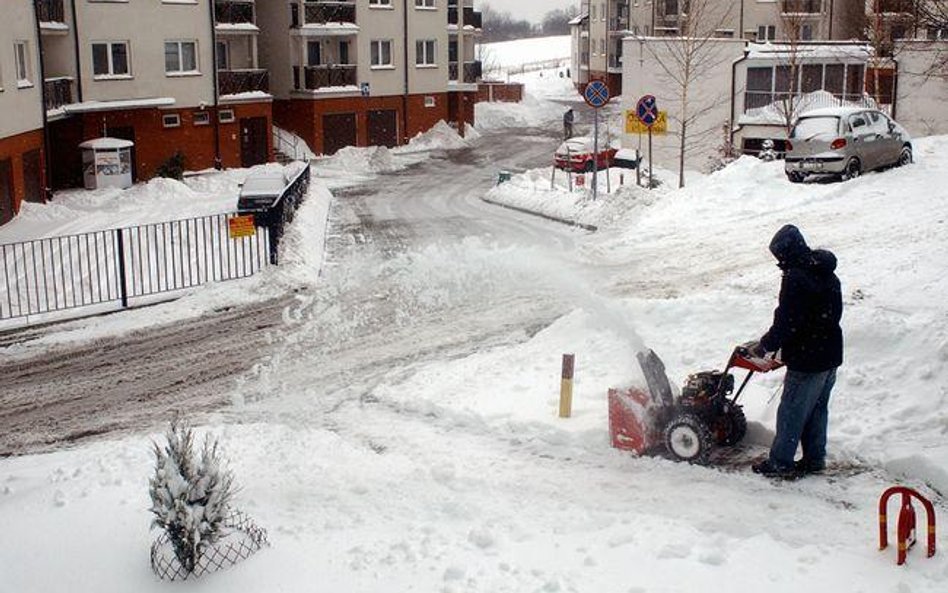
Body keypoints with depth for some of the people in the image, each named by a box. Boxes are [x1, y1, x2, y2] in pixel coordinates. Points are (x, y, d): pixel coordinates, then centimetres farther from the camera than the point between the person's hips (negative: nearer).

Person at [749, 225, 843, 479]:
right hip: (830, 355, 9)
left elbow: (786, 322, -22)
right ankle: (815, 458, 28)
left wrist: (764, 346, -7)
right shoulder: (827, 274, 8)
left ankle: (781, 463, 12)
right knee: (817, 410, 19)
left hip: (807, 361, -9)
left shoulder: (796, 278, -21)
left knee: (791, 413, 3)